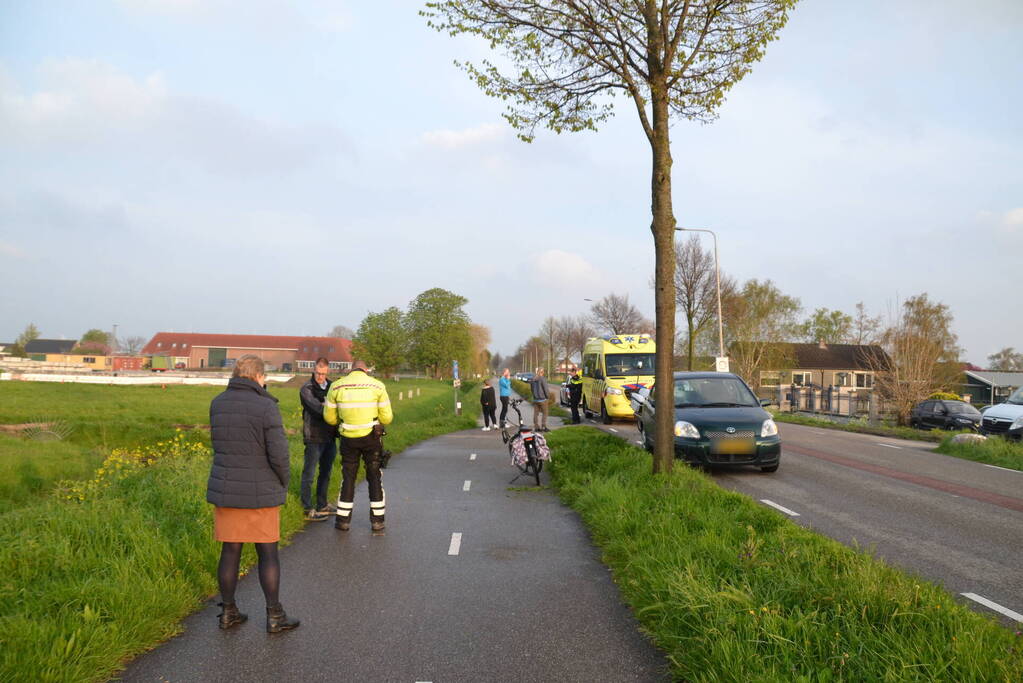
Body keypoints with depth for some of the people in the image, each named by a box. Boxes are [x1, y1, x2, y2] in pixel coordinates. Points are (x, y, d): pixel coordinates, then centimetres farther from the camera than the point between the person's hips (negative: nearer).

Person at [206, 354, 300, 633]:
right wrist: (283, 485, 2)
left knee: (230, 551, 14)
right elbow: (279, 455, -18)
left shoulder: (217, 404, 0)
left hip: (225, 491, 5)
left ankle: (228, 612, 23)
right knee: (268, 553, 7)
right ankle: (274, 616, 14)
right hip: (260, 494, -4)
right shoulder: (266, 407, -17)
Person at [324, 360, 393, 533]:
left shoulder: (337, 386, -2)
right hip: (372, 438, -1)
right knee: (374, 477, 11)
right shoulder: (377, 386, -5)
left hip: (349, 439, 1)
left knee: (348, 478, 12)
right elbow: (387, 417, -5)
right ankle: (377, 521, 13)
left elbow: (329, 417, 3)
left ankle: (343, 520, 17)